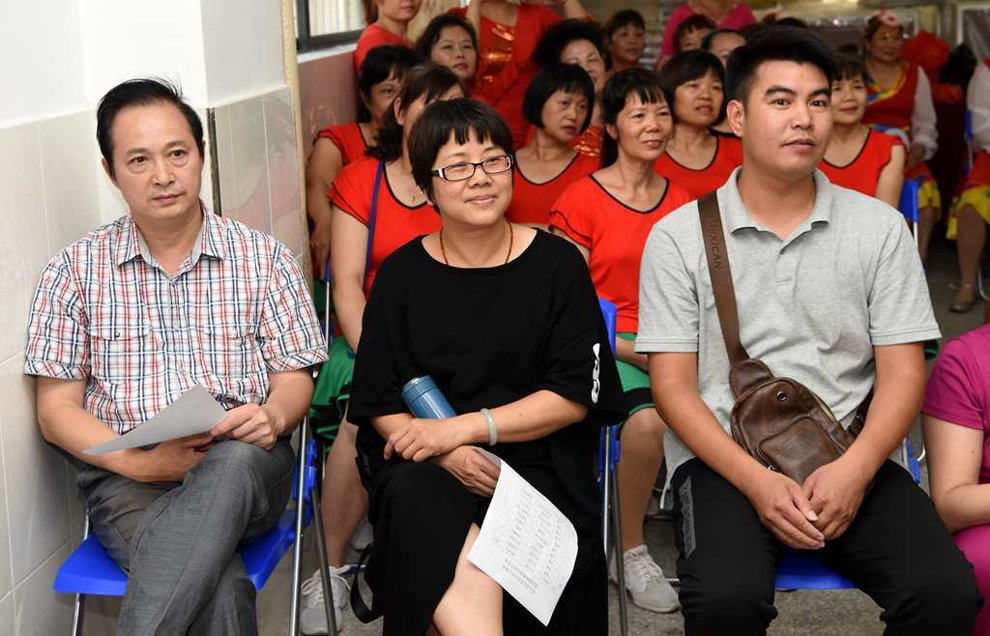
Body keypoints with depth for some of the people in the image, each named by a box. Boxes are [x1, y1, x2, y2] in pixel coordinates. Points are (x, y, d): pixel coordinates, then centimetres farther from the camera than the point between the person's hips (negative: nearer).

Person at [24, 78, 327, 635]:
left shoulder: (264, 258, 9)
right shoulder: (77, 269, 8)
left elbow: (295, 378, 9)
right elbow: (57, 408, 6)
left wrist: (272, 416, -17)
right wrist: (137, 461, -12)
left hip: (245, 467, 2)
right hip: (125, 477, -1)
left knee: (236, 460, -39)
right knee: (220, 590, -35)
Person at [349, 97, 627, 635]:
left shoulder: (556, 263, 5)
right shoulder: (402, 274, 8)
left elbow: (575, 396, -1)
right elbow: (379, 404, 4)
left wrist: (464, 427, -11)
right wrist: (447, 453, -16)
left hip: (537, 458, 0)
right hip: (426, 463, 1)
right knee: (415, 498, -35)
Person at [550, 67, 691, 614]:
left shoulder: (679, 201, 14)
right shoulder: (580, 200, -2)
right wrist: (635, 352, -16)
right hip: (603, 346, -4)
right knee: (648, 420, -35)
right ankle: (630, 553, -11)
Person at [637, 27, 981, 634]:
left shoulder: (880, 228, 7)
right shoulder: (678, 237, 2)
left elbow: (902, 374, 4)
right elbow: (673, 386, -1)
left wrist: (854, 469, -15)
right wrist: (758, 481, -15)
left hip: (850, 463, 2)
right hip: (724, 460, -2)